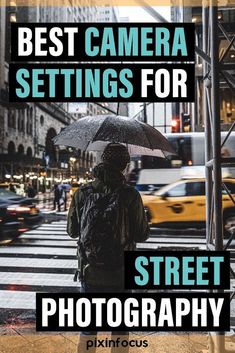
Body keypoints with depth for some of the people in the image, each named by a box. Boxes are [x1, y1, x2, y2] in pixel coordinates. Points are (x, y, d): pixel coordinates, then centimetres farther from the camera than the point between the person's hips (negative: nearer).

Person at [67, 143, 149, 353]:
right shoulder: (130, 195, -13)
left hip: (89, 270, 2)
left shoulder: (82, 193, -5)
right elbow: (142, 235, -9)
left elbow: (72, 231, 3)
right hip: (119, 272, -2)